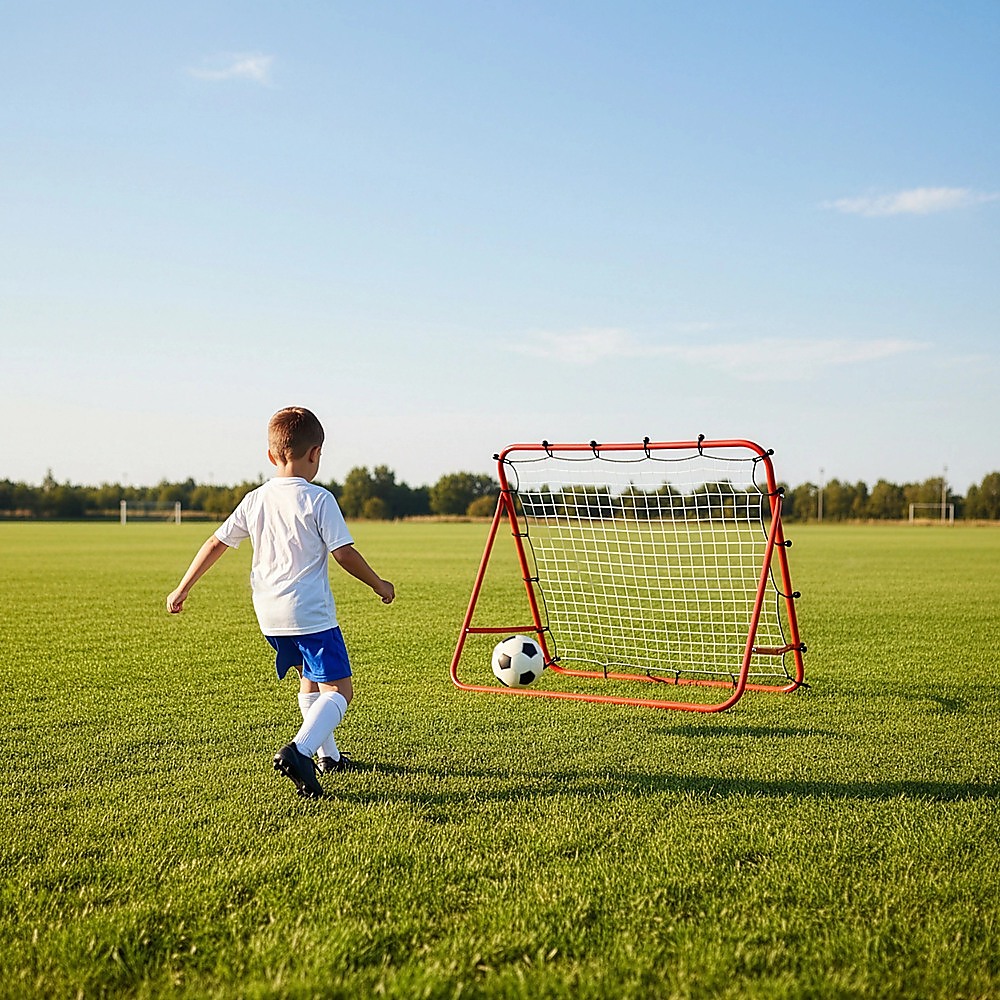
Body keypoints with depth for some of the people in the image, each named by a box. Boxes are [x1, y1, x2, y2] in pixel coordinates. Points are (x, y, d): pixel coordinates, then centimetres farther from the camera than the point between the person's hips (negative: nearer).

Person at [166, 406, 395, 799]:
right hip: (311, 614, -7)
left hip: (269, 615, 7)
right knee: (339, 689, -6)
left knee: (309, 677, 26)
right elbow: (345, 553, -10)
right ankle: (298, 750, -29)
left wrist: (182, 589, 19)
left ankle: (327, 755, 34)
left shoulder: (255, 500, 6)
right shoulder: (319, 500, -10)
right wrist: (379, 584, 6)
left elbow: (216, 543, 10)